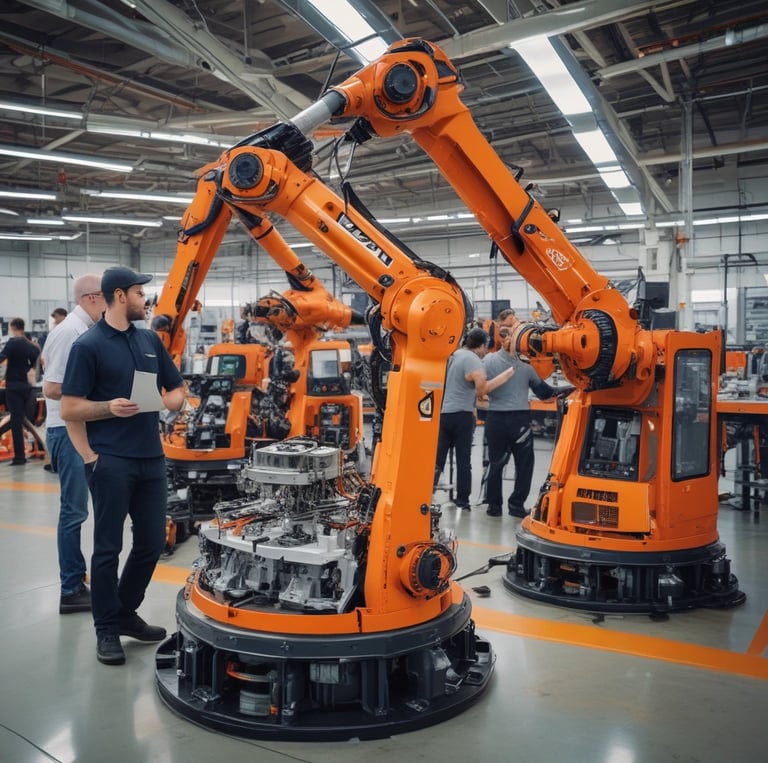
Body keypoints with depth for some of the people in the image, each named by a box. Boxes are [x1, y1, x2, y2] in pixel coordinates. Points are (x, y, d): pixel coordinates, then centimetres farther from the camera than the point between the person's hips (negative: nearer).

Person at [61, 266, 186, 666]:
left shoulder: (151, 340, 13)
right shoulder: (88, 345, -5)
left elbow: (177, 391, 18)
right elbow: (69, 409, -6)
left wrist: (163, 401, -3)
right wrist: (108, 407, -22)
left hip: (151, 457, 6)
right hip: (111, 460, -6)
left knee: (152, 543, 11)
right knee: (108, 547, 3)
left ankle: (126, 612, 30)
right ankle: (107, 629, 16)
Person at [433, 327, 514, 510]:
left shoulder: (453, 356, 14)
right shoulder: (473, 360, -11)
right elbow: (482, 389, -14)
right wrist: (507, 374, -10)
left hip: (442, 413, 6)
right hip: (461, 415, -6)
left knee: (438, 458, 5)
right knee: (463, 460, 6)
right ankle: (463, 500, 11)